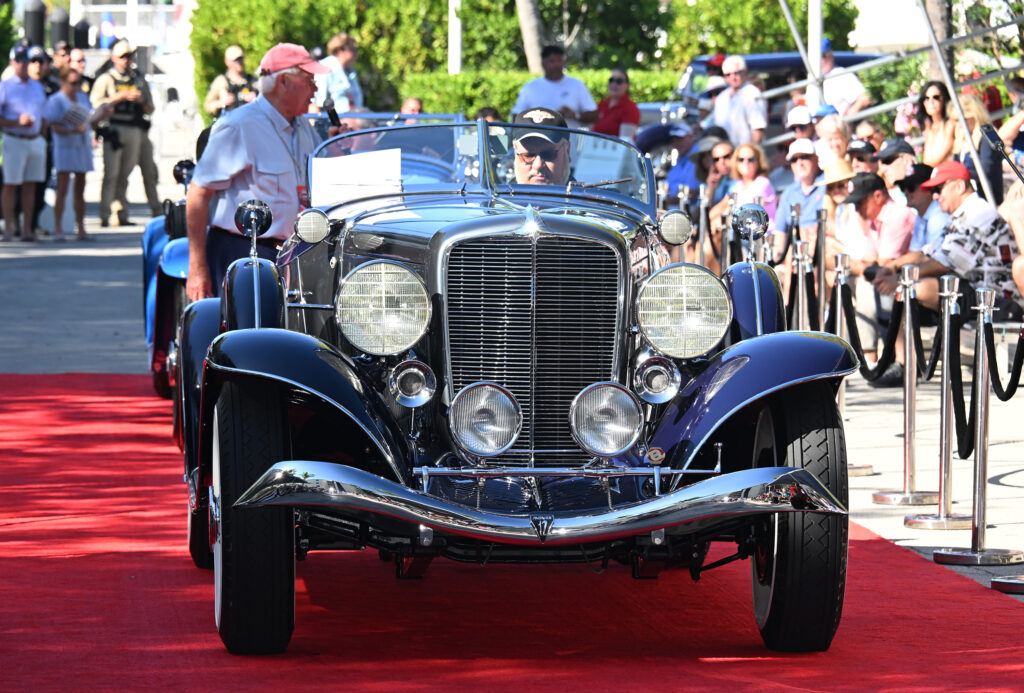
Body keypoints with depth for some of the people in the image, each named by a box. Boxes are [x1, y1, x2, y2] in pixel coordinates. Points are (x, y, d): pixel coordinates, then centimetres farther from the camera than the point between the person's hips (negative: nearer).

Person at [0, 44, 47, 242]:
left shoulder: (37, 87, 15)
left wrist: (43, 137, 11)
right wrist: (17, 122, -17)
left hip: (36, 142, 5)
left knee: (30, 186, 5)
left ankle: (27, 229, 7)